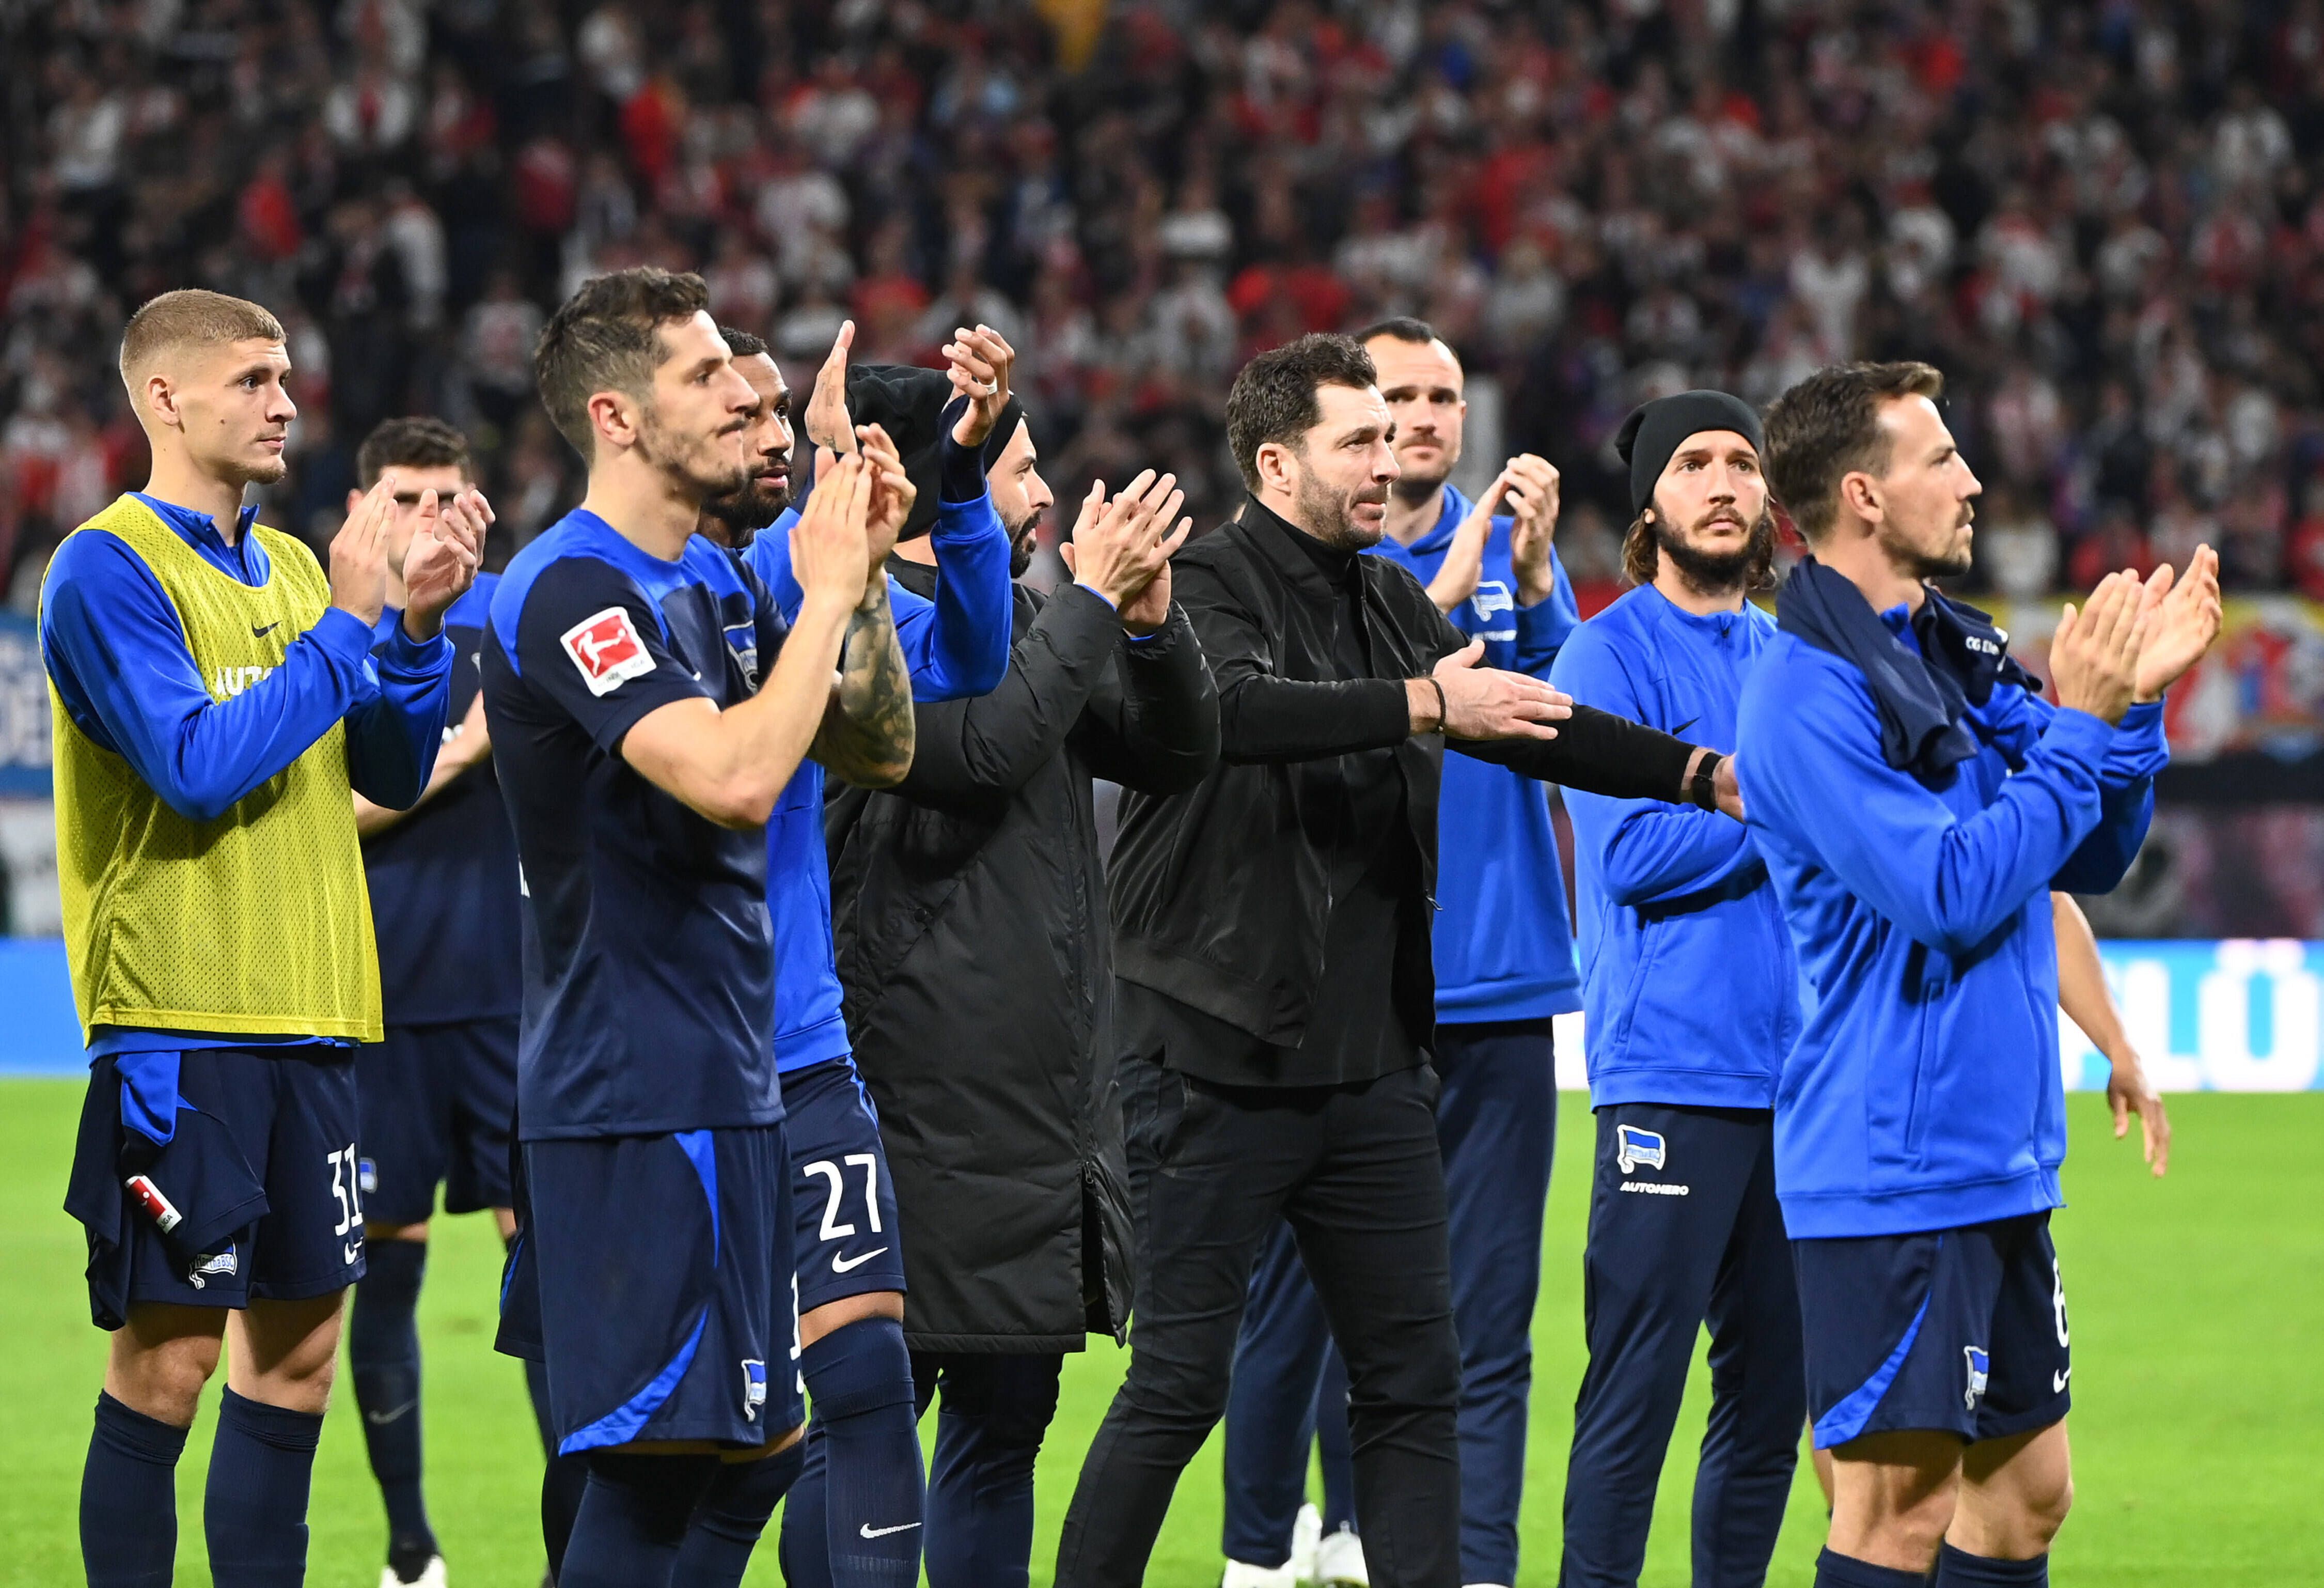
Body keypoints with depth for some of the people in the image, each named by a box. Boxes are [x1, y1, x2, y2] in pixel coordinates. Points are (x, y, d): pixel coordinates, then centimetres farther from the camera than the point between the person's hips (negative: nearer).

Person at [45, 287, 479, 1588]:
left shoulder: (291, 567, 15)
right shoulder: (110, 567, -8)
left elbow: (389, 774, 15)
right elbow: (199, 764, -19)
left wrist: (421, 625, 0)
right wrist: (348, 624, -14)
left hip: (308, 1015, 7)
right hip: (179, 1019, -7)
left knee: (301, 1343, 8)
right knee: (169, 1352, -6)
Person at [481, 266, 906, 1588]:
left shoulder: (718, 581, 14)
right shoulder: (573, 590, -16)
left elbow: (881, 746, 18)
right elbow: (735, 776, -29)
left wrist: (854, 576, 3)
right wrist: (830, 590, -18)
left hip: (727, 1082, 10)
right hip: (635, 1093, -10)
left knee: (747, 1441, 13)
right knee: (656, 1459, -11)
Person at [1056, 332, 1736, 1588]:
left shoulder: (1390, 605, 13)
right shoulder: (1204, 587, -9)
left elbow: (1522, 717, 13)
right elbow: (1236, 708, -29)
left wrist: (1697, 773, 2)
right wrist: (1423, 703, -35)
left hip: (1370, 1061, 7)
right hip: (1219, 1060, -7)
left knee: (1414, 1376, 7)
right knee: (1180, 1381, -5)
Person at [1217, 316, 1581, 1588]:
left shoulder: (1511, 549, 10)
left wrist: (1532, 577, -19)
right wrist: (1441, 596, -21)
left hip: (1496, 986, 2)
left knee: (1488, 1304, -2)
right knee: (1306, 1286, 4)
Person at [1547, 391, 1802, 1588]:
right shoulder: (1610, 656, -2)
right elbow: (1632, 853, -13)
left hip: (1794, 1072, 6)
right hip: (1671, 1073, -6)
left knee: (1772, 1388, 9)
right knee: (1637, 1391, -7)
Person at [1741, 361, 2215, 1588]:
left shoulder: (1957, 652, 12)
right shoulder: (1810, 693, -15)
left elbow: (2089, 859, 15)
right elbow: (1948, 893, -21)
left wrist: (2134, 699, 0)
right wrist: (2078, 725, -16)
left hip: (1998, 1161, 9)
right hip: (1892, 1166, -9)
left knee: (2025, 1485, 13)